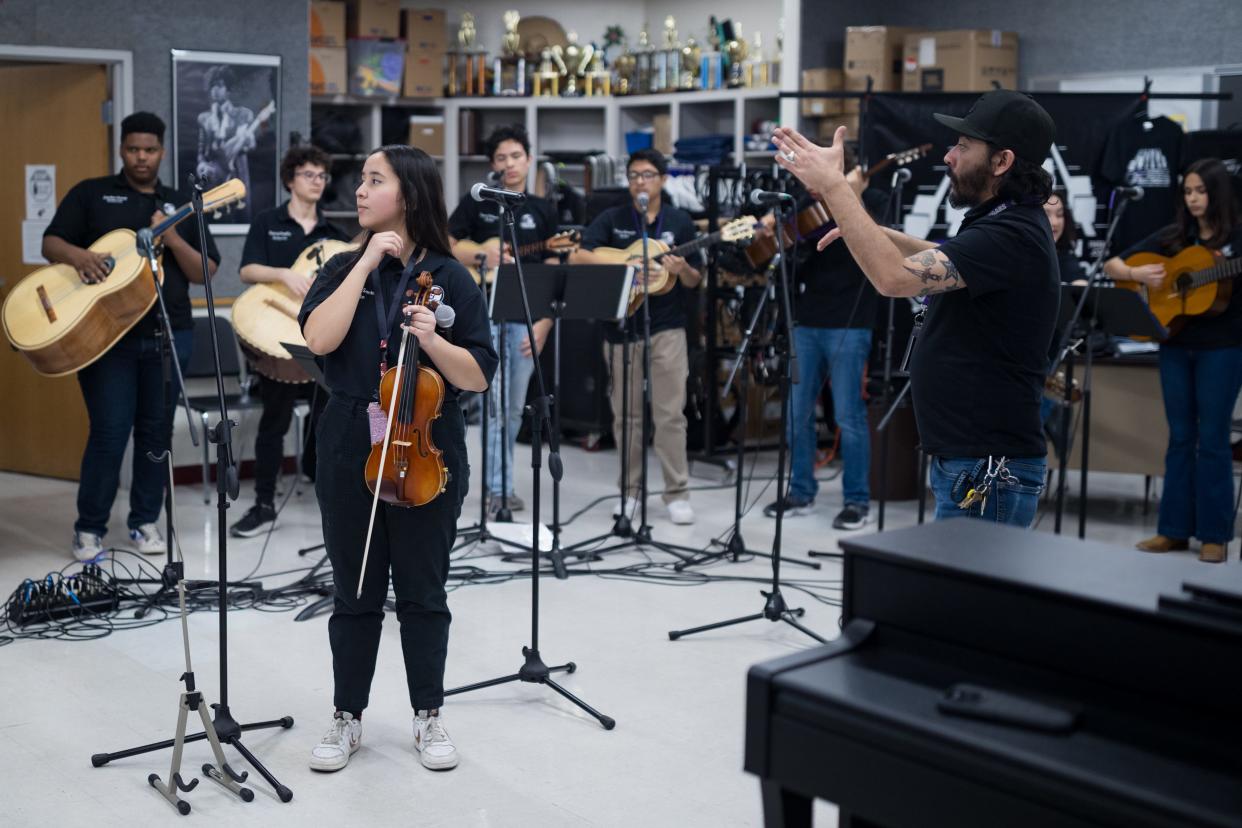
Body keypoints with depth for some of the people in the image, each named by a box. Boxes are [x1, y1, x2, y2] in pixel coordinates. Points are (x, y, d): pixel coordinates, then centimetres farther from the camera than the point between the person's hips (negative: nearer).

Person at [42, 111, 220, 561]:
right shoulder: (91, 193, 6)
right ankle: (89, 528, 9)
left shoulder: (181, 204, 11)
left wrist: (173, 240, -12)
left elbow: (205, 272, 5)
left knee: (156, 430, 7)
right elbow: (50, 243, 1)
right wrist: (77, 254, -21)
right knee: (109, 432, -5)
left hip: (168, 335, 3)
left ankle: (145, 521, 20)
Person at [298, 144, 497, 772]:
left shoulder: (449, 277, -2)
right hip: (349, 455, 2)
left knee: (422, 592, 9)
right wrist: (367, 263, -14)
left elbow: (479, 377, -5)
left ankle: (429, 717, 24)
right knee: (354, 593, 10)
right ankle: (347, 719, 25)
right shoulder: (343, 269, 5)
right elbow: (318, 339, -14)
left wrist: (431, 340, -22)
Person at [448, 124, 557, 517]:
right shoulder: (476, 204, 5)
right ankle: (498, 488, -5)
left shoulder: (543, 210, 9)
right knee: (495, 403, -9)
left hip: (526, 317, 3)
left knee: (514, 408, 9)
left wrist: (542, 325, -5)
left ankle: (502, 481, 21)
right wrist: (482, 257, -17)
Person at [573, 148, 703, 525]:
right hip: (622, 327, 1)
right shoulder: (612, 219, 5)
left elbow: (694, 281, 8)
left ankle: (677, 493, 2)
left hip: (666, 328, -1)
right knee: (626, 414, 7)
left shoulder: (679, 221, 7)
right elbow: (578, 257, -7)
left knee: (670, 413, -4)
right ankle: (630, 489, 19)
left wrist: (682, 270, -15)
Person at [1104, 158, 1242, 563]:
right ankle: (1174, 528, 15)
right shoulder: (1171, 237, 7)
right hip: (1175, 346, 3)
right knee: (1180, 437, 8)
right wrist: (1136, 274, -12)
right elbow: (1111, 266, 8)